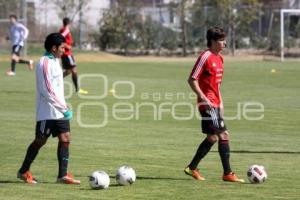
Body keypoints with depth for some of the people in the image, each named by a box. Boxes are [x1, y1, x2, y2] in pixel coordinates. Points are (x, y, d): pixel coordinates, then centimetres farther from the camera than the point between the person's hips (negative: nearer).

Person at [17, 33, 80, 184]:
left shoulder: (54, 61, 12)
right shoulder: (45, 63, -17)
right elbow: (47, 91, -22)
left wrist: (63, 107, 17)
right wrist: (64, 108, -19)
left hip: (59, 110, 9)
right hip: (47, 111, -9)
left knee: (65, 138, 1)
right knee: (40, 141, 1)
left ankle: (62, 175, 0)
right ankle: (23, 172, 15)